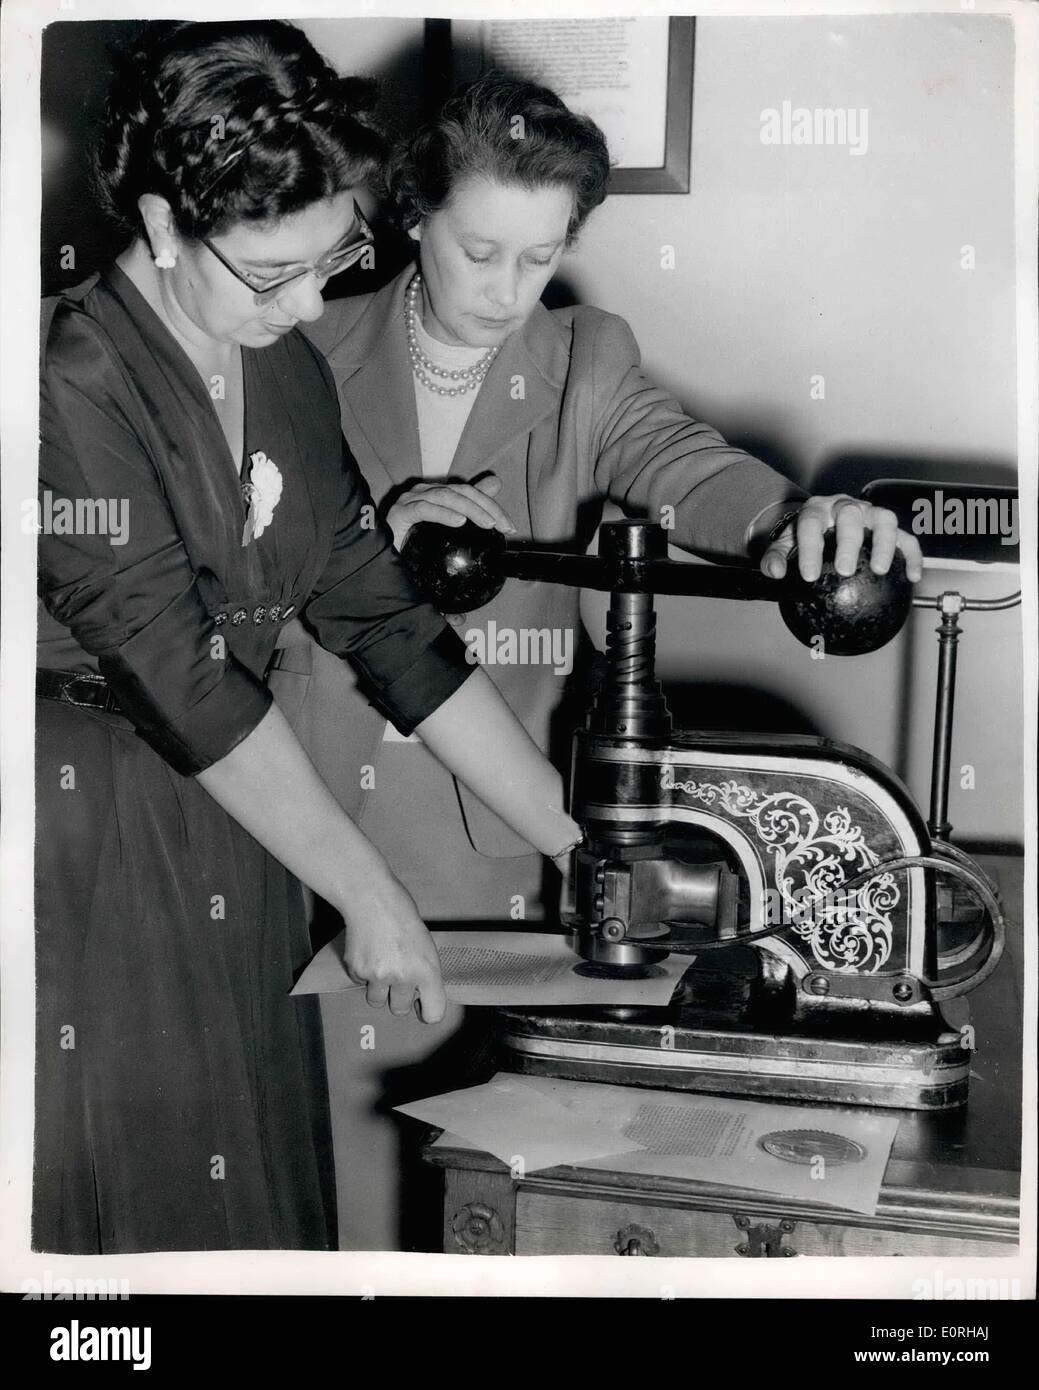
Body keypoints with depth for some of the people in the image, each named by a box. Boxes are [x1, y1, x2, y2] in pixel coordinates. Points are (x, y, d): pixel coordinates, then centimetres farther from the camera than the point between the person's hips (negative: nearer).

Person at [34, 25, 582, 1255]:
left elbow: (386, 623, 6)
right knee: (104, 1182, 3)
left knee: (251, 1186, 11)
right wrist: (370, 894, -14)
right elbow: (184, 679, -19)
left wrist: (588, 849, 3)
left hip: (230, 832, 6)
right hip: (81, 849, -6)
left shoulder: (289, 378, 5)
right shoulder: (73, 384, -17)